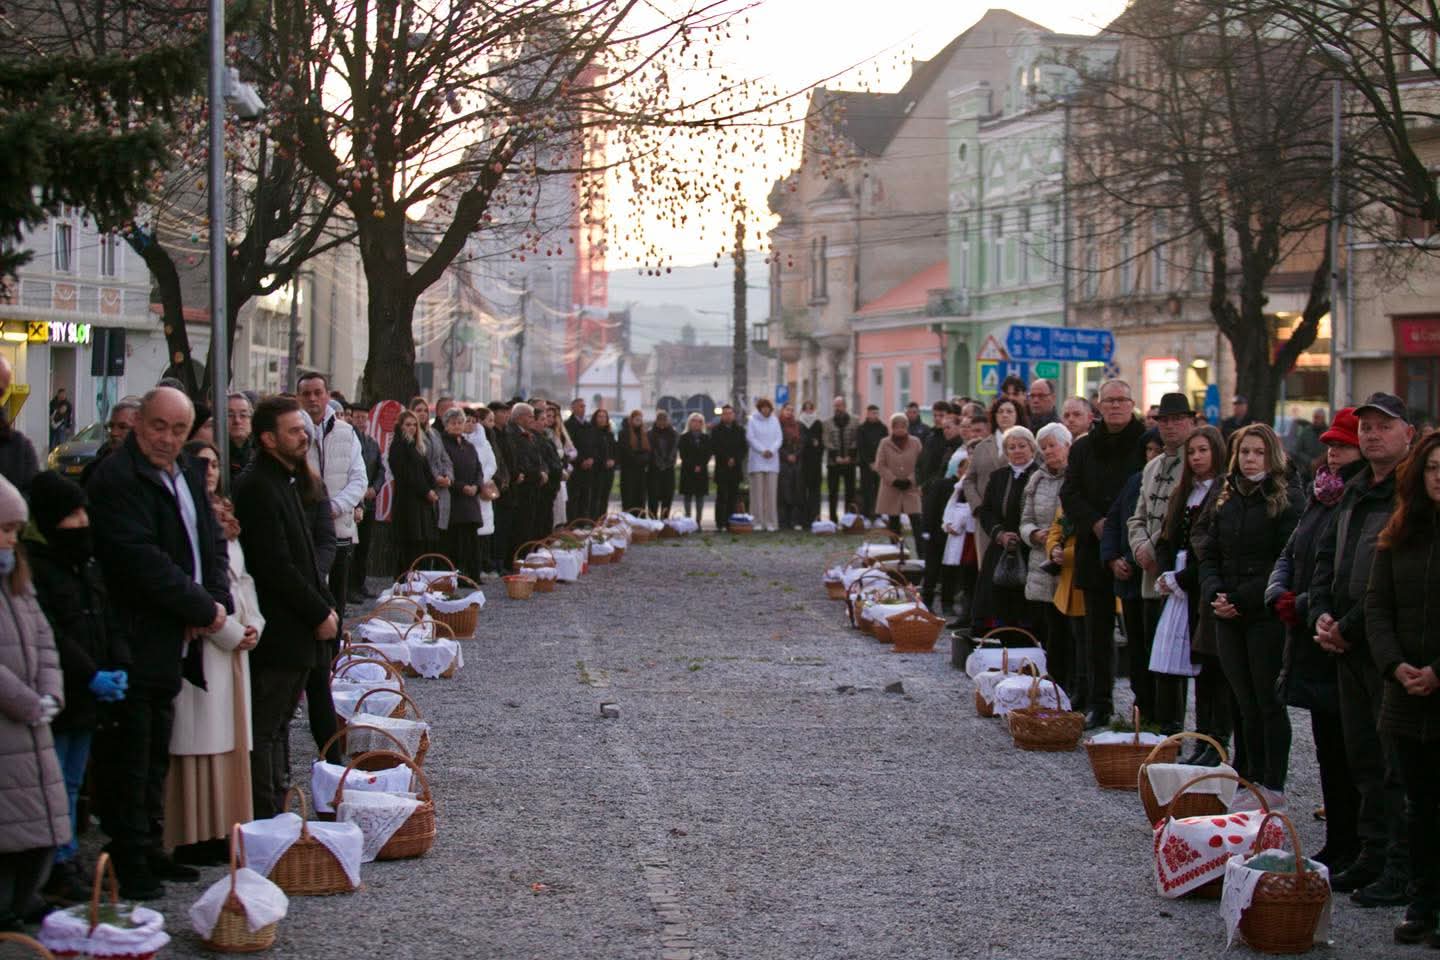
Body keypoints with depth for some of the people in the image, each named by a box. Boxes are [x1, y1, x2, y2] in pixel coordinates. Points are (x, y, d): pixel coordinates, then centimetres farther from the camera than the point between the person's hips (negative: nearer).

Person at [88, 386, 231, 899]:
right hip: (134, 644, -9)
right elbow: (141, 560, -22)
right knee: (129, 758, -2)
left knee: (155, 758, 17)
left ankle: (149, 850, 27)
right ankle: (128, 864, 4)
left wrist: (218, 602, -3)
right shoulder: (118, 477, -14)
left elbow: (211, 544, 15)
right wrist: (202, 609, -17)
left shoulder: (188, 473, 13)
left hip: (175, 641, 9)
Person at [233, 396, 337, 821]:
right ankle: (265, 819, -1)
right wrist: (320, 614, -14)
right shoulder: (258, 488, -16)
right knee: (266, 730, -4)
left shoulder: (285, 482, 16)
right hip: (279, 634, -10)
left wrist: (324, 607, 11)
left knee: (277, 725, 15)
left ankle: (276, 813, 21)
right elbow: (276, 566, -21)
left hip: (297, 632, 10)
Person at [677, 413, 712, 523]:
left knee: (700, 497, -1)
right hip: (687, 471, -2)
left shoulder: (706, 438, 11)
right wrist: (693, 467, -12)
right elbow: (683, 455, -2)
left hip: (702, 471, 2)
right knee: (688, 497, -2)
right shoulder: (684, 437, 5)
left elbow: (708, 454, 4)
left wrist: (700, 466, -10)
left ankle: (698, 521, -1)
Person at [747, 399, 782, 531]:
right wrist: (763, 450, -12)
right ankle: (758, 521, -3)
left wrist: (772, 450, -9)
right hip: (757, 460, -2)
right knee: (758, 491, -4)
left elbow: (779, 438, 8)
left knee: (771, 491, -1)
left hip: (772, 460, 2)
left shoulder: (775, 421, 12)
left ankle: (771, 522, 0)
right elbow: (750, 438, -3)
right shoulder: (753, 420, 3)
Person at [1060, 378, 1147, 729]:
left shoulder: (1148, 443, -3)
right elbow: (1070, 494, 8)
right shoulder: (1084, 447, 11)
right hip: (1095, 551, 4)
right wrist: (1096, 522, -9)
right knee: (1098, 631, 9)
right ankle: (1099, 703, 17)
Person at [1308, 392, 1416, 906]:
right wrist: (1321, 616, 4)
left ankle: (1402, 871, 0)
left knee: (1399, 763, -5)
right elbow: (1326, 559, 20)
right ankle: (1373, 857, 23)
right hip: (1350, 647, 9)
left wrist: (1349, 628, -15)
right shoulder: (1355, 491, 16)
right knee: (1364, 757, 14)